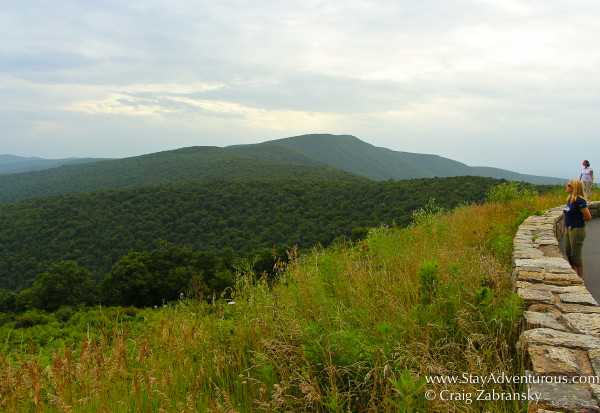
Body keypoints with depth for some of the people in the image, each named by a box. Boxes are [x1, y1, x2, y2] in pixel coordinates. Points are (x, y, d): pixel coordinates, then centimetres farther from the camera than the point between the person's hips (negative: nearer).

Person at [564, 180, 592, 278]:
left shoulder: (580, 201, -20)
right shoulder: (570, 200, 6)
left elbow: (588, 217, -18)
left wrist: (577, 221, -5)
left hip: (577, 230, -9)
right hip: (568, 229, 9)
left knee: (576, 255, 1)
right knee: (568, 252, 18)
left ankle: (580, 278, 14)